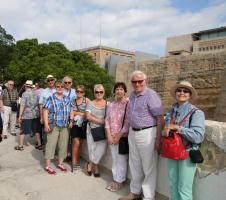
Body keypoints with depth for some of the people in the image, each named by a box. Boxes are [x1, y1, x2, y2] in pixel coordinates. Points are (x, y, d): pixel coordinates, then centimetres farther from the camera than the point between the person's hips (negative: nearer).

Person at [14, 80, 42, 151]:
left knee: (23, 131, 8)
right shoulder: (35, 94, 4)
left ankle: (20, 146, 17)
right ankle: (39, 145, 16)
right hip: (36, 115, 5)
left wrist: (20, 116, -10)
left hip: (27, 116, -4)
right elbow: (38, 104, 9)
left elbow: (22, 105, -14)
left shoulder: (25, 94, -10)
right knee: (36, 130, 12)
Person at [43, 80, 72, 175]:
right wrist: (46, 124, -15)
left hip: (65, 127, 5)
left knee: (63, 145, 10)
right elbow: (45, 111, -7)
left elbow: (71, 112, 17)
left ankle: (60, 163, 25)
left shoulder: (67, 100, 12)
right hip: (53, 126, -5)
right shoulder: (50, 98, -2)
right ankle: (48, 166, 7)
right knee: (51, 145, -3)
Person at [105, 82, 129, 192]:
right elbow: (107, 120, 10)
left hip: (123, 137, -5)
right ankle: (115, 179, 26)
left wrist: (119, 136, -12)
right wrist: (109, 135, -1)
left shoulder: (128, 104, -9)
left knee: (122, 160, 2)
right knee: (114, 159, 12)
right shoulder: (111, 105, 10)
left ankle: (119, 181, 17)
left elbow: (128, 122, -13)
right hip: (112, 137, 5)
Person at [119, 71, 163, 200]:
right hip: (133, 132, 8)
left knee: (149, 167, 4)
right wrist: (128, 130, 19)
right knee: (134, 165, 19)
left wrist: (158, 139, -19)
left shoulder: (151, 95, -14)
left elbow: (160, 119, -16)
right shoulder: (133, 94, 9)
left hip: (147, 133, -8)